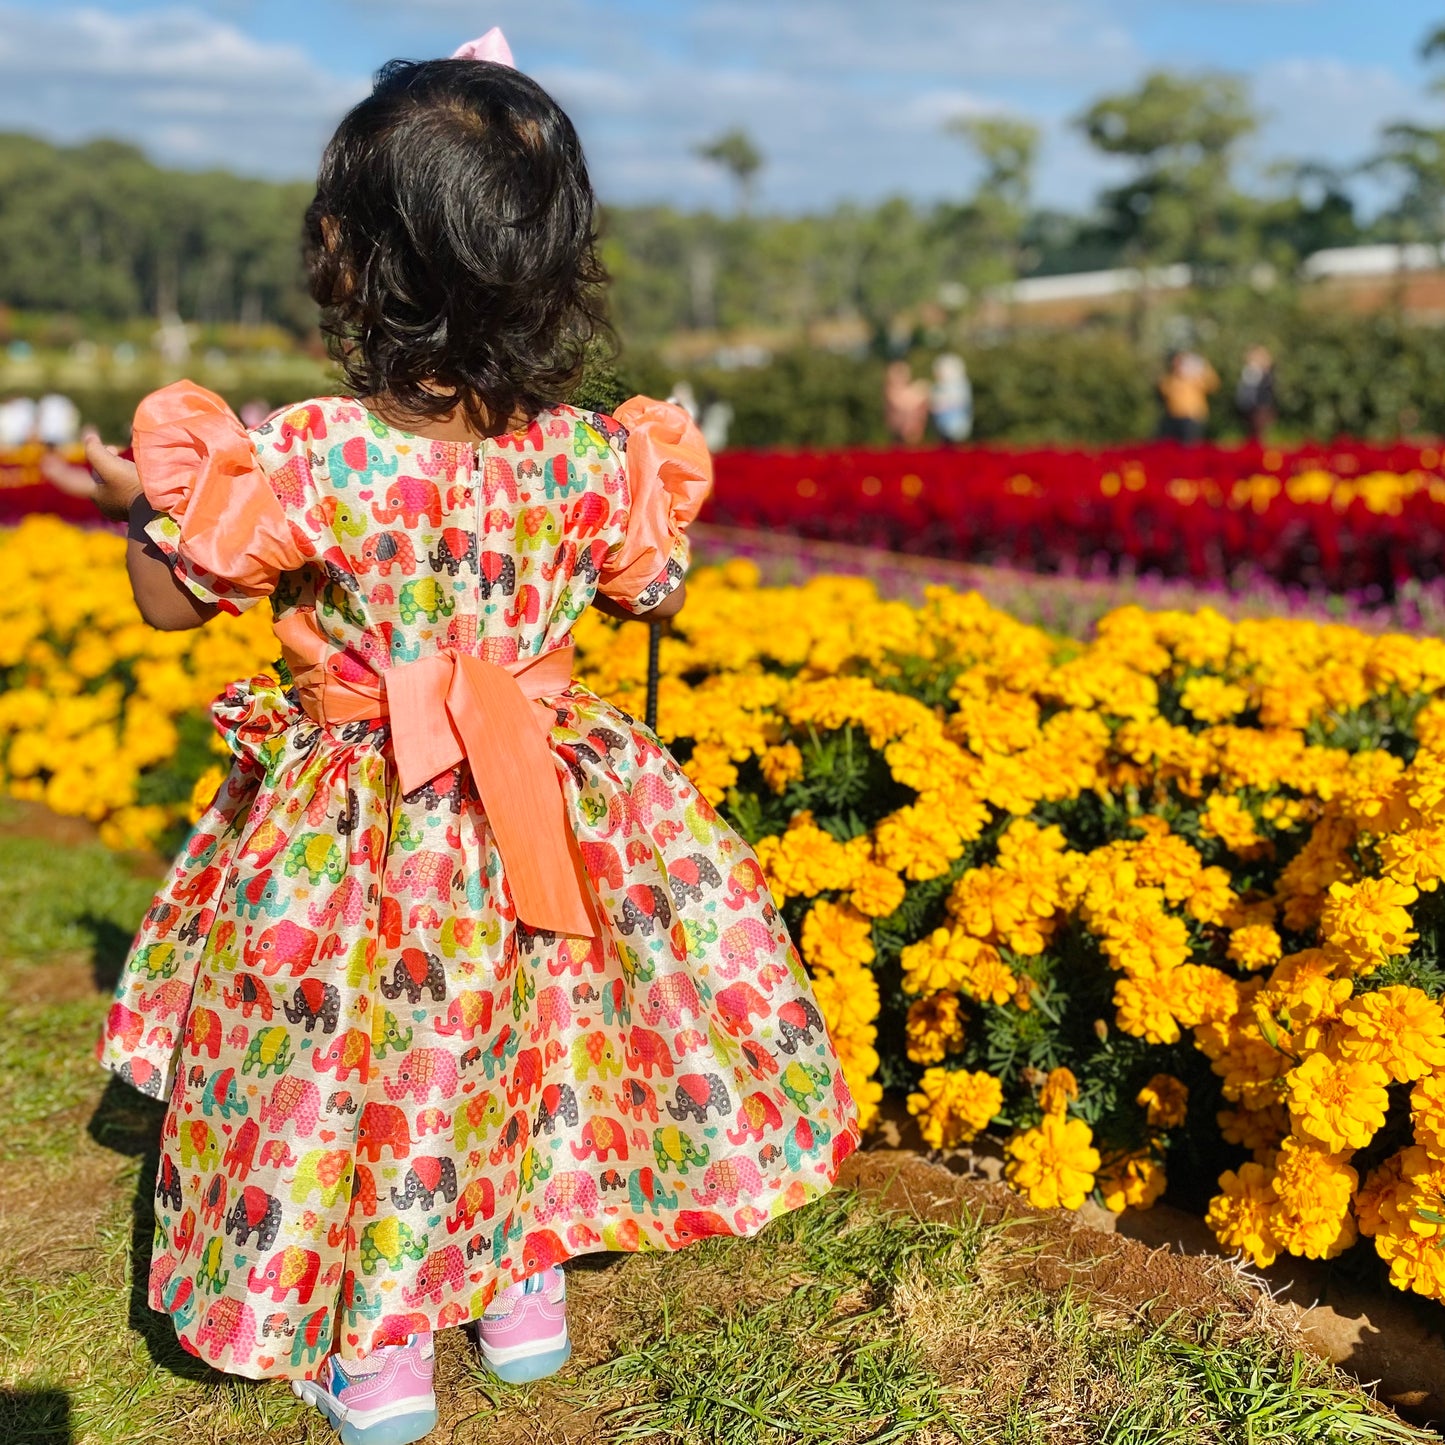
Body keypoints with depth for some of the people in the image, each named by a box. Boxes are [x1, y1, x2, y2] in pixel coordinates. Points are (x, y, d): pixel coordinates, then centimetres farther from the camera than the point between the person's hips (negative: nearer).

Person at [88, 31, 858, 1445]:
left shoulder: (302, 458, -24)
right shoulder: (591, 461, -15)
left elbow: (175, 596, -9)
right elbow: (653, 587, 4)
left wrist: (149, 501, 10)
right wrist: (667, 477, 21)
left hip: (346, 837, -2)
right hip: (540, 820, 3)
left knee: (345, 1061, 17)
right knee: (533, 1041, 24)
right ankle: (526, 1286, 42)